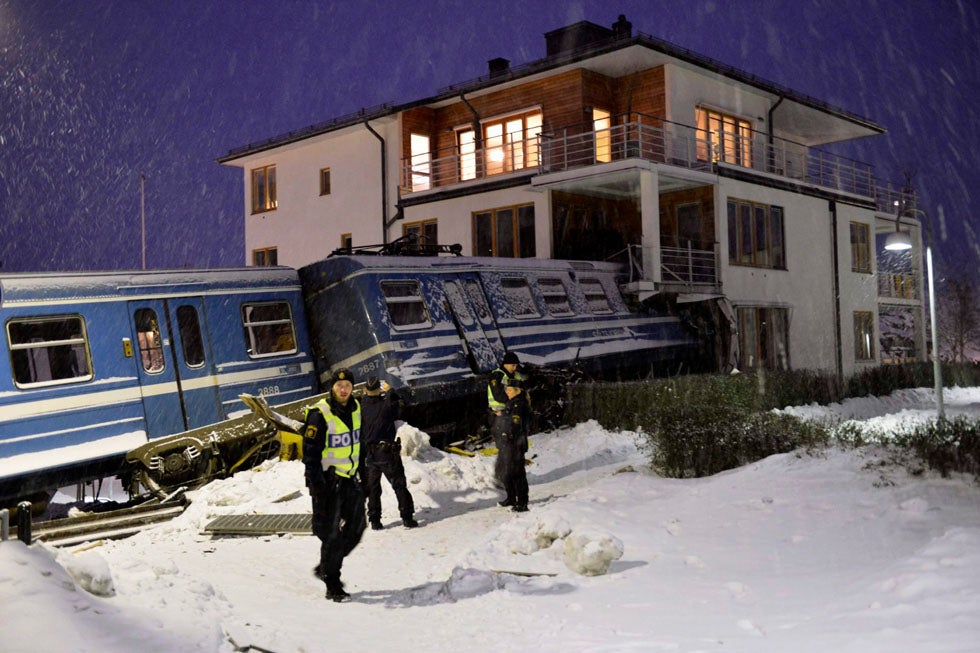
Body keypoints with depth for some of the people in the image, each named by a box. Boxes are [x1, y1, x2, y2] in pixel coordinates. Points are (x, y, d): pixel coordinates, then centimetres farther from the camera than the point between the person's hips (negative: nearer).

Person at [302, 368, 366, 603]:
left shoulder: (355, 409, 5)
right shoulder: (320, 414, -17)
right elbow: (310, 453, -16)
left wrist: (361, 470, 19)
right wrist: (316, 485, -19)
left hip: (351, 479, 7)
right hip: (328, 480, -7)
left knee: (356, 527, 11)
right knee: (332, 534, -2)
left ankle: (325, 568, 30)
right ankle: (333, 587, 10)